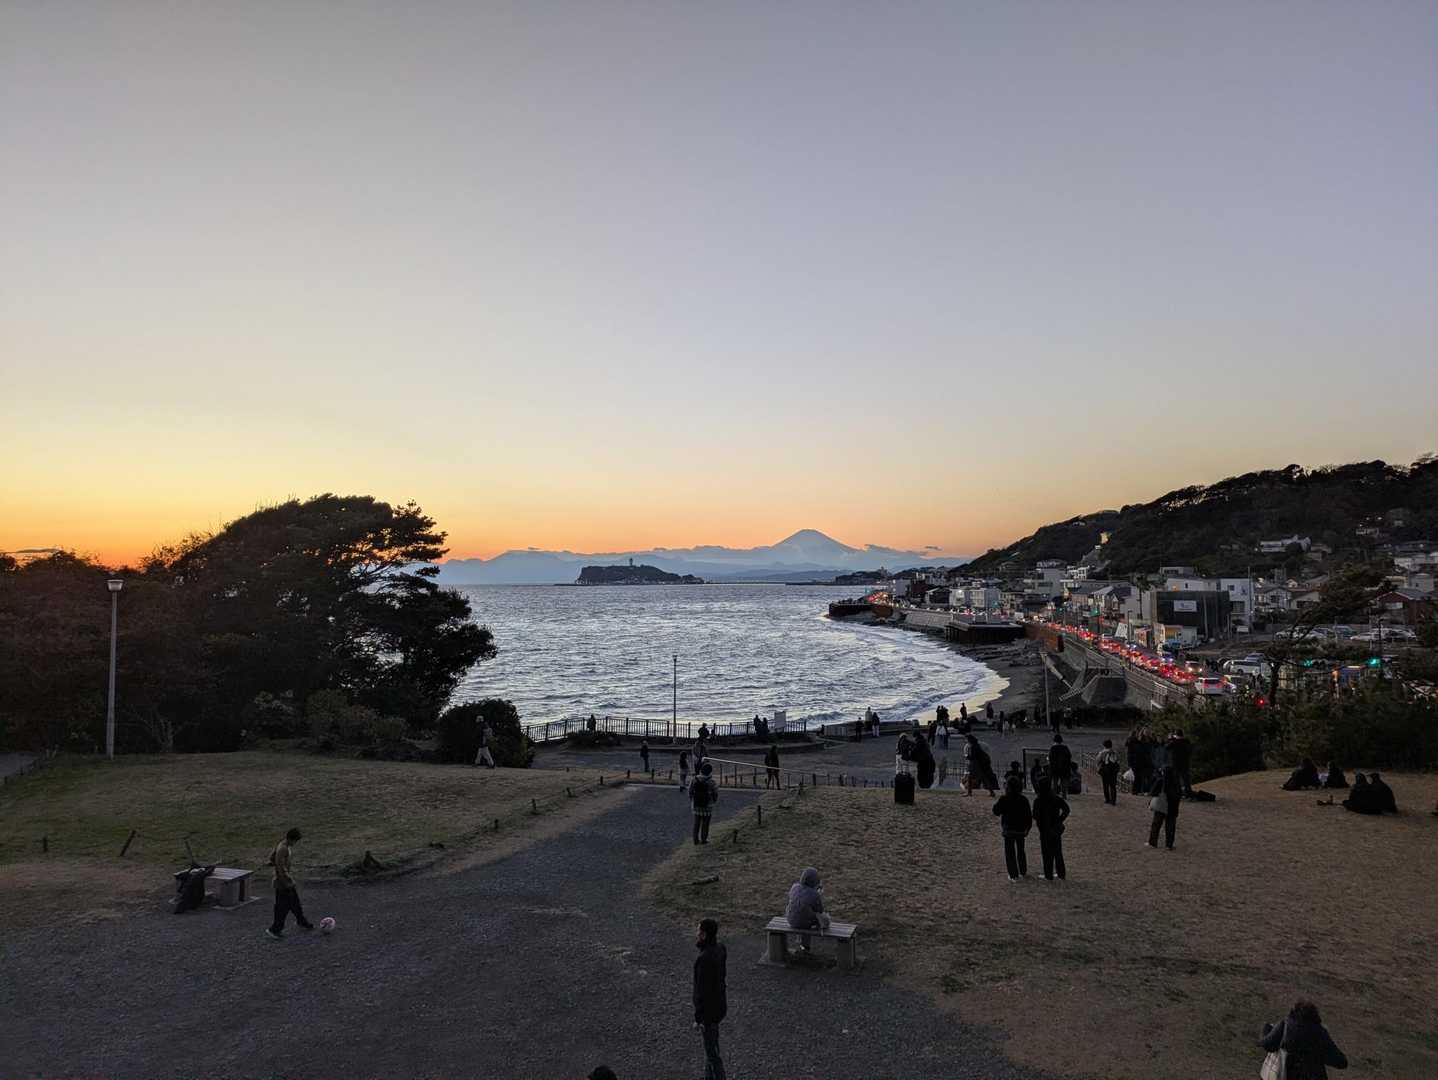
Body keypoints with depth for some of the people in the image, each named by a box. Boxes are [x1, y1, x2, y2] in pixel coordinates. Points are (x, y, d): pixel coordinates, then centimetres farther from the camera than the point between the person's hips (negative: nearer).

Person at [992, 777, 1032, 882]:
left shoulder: (1004, 799, -15)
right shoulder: (1023, 800, -4)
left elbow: (996, 812, -7)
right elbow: (1029, 815, 1)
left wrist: (995, 803, 9)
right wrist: (1028, 828, 11)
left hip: (1009, 830, -4)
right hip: (1021, 829, 4)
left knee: (1010, 852, 5)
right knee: (1021, 850, 21)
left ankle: (1014, 875, 4)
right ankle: (1023, 872, 31)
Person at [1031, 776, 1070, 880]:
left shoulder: (1038, 801, -16)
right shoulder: (1056, 798, -2)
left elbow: (1035, 816, -15)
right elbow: (1066, 809, -3)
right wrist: (1059, 820, 2)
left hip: (1045, 830, -4)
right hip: (1057, 828, 5)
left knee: (1047, 853, 5)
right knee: (1058, 852, 17)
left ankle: (1048, 876, 10)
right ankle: (1061, 873, 25)